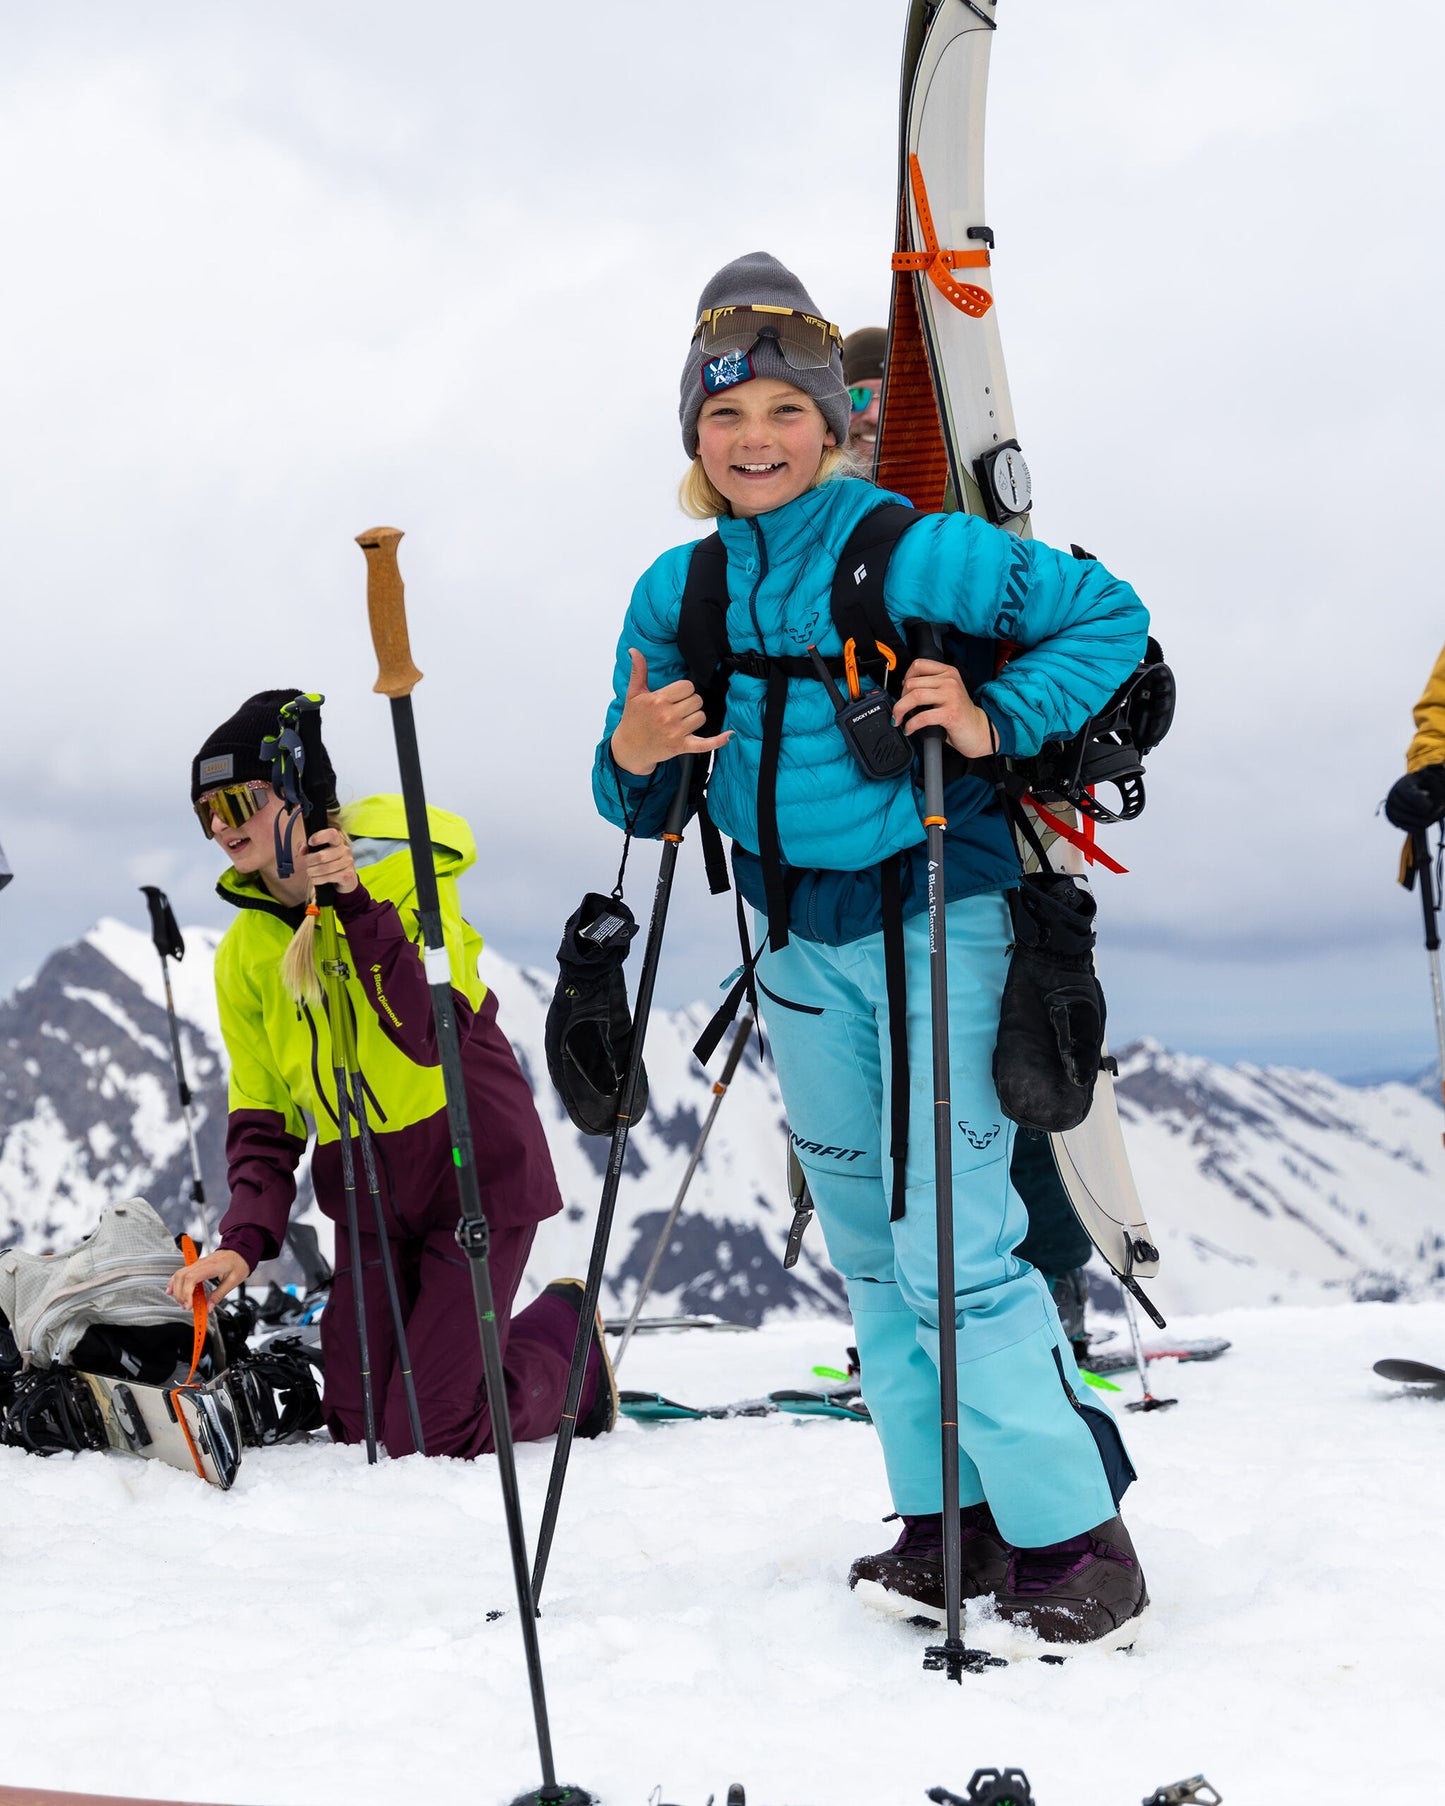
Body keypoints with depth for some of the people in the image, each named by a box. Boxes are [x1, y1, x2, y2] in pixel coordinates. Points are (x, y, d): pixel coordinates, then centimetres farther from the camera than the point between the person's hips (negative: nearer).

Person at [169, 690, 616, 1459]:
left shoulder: (405, 874, -13)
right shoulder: (244, 951, 3)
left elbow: (433, 1034, -27)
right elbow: (262, 1119, 6)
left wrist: (358, 907, -34)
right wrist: (245, 1238, -10)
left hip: (472, 1170, -6)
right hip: (367, 1197, 6)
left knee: (428, 1437, -9)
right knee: (358, 1430, 2)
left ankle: (565, 1333, 19)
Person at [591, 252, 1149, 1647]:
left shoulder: (915, 550, -13)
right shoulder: (677, 592, 3)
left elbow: (1109, 616, -7)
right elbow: (644, 803, 9)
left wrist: (996, 723, -20)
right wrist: (632, 761, -13)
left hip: (933, 916, -6)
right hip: (798, 935, 6)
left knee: (950, 1245, -10)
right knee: (865, 1245, 12)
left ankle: (1072, 1531, 3)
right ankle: (949, 1514, 24)